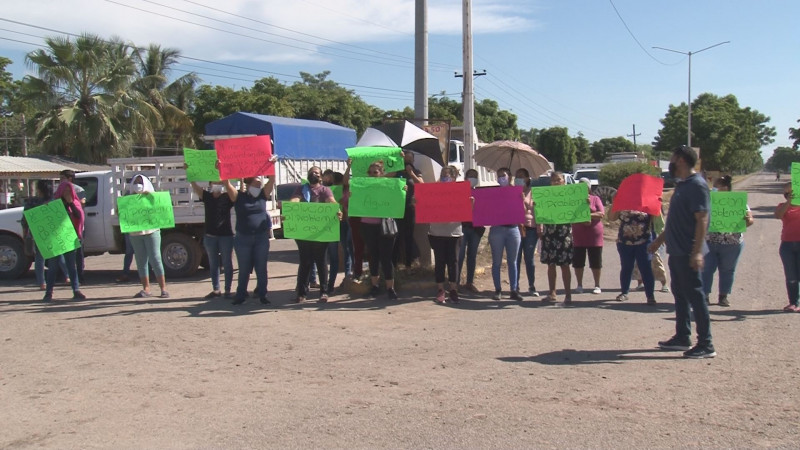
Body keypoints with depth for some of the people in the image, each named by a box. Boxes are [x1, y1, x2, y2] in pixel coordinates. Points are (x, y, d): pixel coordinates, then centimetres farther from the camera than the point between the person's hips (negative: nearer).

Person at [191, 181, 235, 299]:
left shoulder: (228, 197, 0)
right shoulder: (207, 196, 6)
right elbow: (195, 187, -4)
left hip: (226, 235, -3)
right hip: (210, 236, 3)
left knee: (227, 264, 3)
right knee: (213, 264, 10)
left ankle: (228, 290, 9)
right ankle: (216, 289, 19)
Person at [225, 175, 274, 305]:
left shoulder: (262, 195, 6)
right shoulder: (238, 197, 1)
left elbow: (272, 180, -2)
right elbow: (227, 183, -8)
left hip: (261, 238, 1)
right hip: (243, 239, -1)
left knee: (261, 268, 5)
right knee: (244, 269, 7)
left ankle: (262, 295, 12)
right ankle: (241, 295, 17)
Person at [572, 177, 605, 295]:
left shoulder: (595, 199, 7)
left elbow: (602, 214, -5)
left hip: (594, 234, -1)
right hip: (578, 235, 1)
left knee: (595, 262, 2)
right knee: (578, 262, 2)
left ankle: (597, 286, 11)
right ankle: (579, 285, 13)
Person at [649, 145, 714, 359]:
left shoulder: (697, 185, -15)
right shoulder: (681, 185, 15)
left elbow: (702, 220, -21)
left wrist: (697, 252, -27)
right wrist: (659, 240, 27)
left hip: (688, 253, -10)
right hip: (677, 251, 10)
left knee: (695, 296, -5)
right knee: (680, 295, 15)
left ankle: (706, 345, 1)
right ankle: (682, 337, 24)